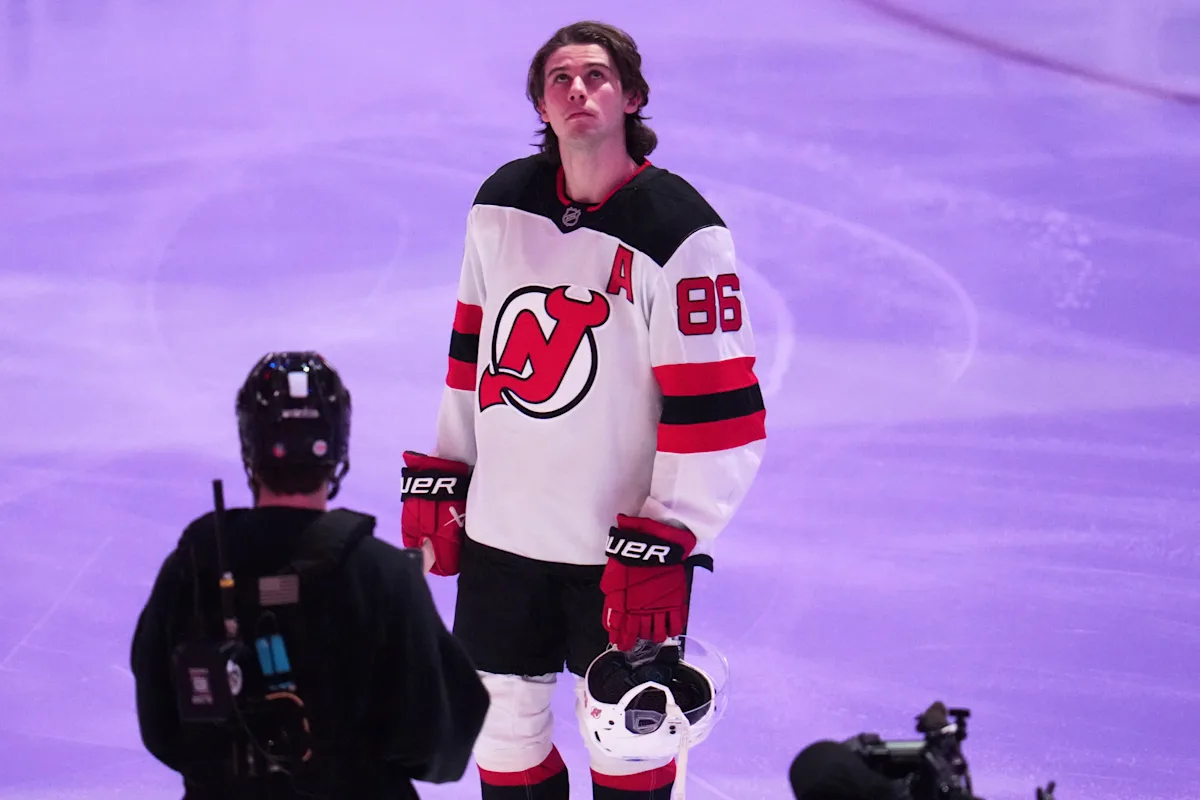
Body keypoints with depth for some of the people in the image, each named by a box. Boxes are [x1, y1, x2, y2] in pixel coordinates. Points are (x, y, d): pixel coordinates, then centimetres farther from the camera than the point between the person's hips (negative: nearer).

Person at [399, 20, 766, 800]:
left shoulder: (679, 231, -15)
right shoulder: (501, 205, 2)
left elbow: (715, 409, -16)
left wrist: (663, 547, -18)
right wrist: (437, 479, 12)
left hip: (621, 542, -5)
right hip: (501, 527, 5)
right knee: (498, 721, 13)